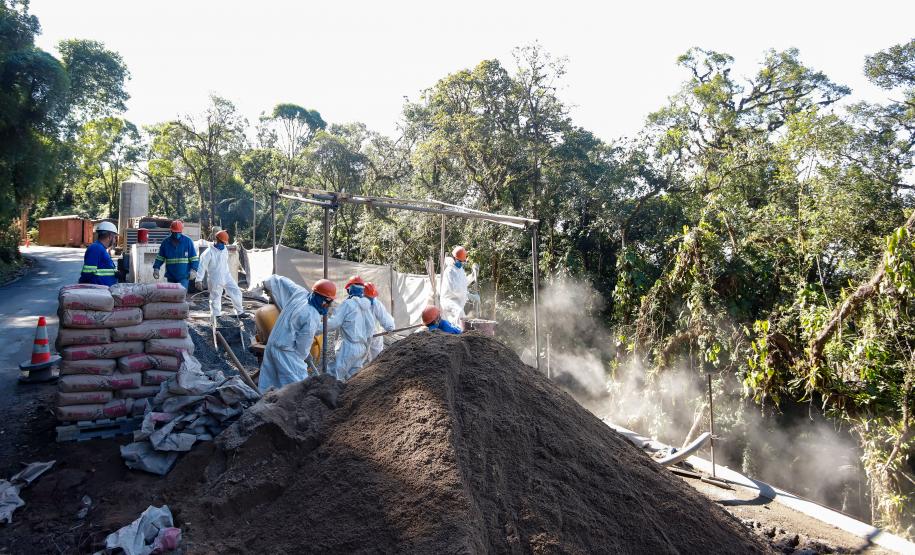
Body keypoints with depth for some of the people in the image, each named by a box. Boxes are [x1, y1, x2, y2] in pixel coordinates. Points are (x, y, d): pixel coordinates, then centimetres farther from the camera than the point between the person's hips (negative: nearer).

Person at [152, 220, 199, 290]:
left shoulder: (187, 241, -2)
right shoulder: (166, 242, 6)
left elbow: (194, 258, -1)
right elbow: (160, 257, 12)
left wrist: (193, 270, -13)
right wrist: (156, 268, -3)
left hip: (183, 276, -4)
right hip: (170, 276, 4)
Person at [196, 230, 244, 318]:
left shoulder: (225, 250, 5)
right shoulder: (209, 252, -14)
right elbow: (202, 266, -13)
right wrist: (199, 280, -16)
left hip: (227, 277, 5)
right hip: (215, 280, -5)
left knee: (236, 293, 4)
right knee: (216, 298, 4)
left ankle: (240, 312, 18)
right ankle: (216, 316, 16)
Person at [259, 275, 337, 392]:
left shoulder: (299, 292, -5)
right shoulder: (312, 317, -25)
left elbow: (279, 280, 11)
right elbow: (303, 345, -17)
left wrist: (268, 282, 33)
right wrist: (301, 358, 3)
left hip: (272, 344, 9)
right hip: (286, 353, -9)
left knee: (268, 384, 20)